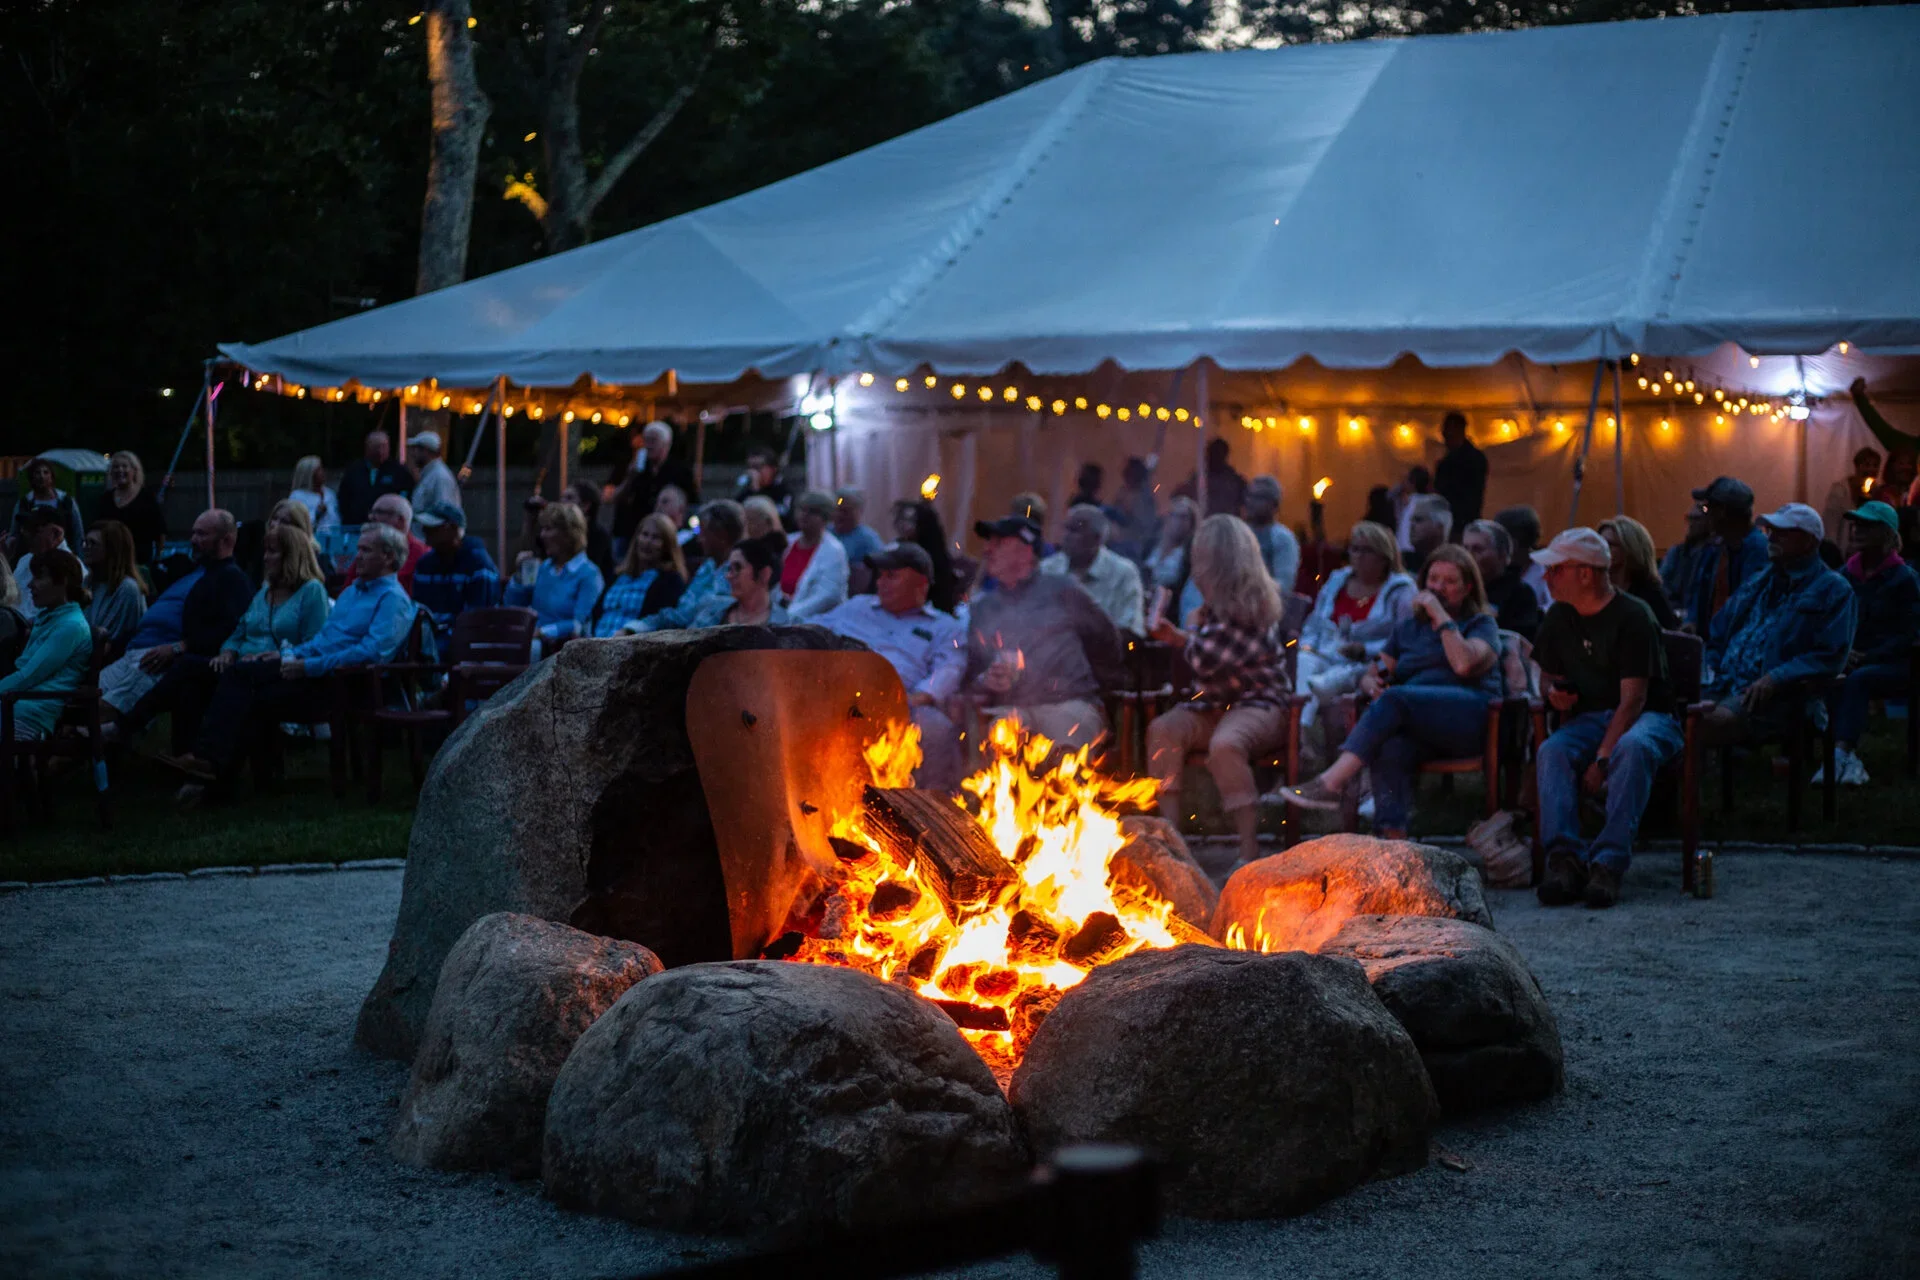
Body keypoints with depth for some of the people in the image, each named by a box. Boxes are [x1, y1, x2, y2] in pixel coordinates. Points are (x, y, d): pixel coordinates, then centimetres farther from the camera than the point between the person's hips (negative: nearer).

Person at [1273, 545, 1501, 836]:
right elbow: (1372, 676, 25)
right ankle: (1393, 841, -51)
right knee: (1391, 749, -35)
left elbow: (1463, 664, -7)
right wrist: (1372, 685, 0)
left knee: (1395, 699, -33)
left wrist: (1441, 616, -1)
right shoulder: (1408, 628, 31)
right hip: (1419, 729, 4)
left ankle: (1330, 784, -43)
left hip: (1469, 717, -4)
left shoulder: (1481, 624, 16)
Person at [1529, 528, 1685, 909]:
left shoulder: (1633, 616, -10)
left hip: (1646, 717, -5)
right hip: (1587, 718, 5)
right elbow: (1549, 675, 26)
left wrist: (1602, 759, -25)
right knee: (1551, 752, -29)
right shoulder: (1559, 618, 11)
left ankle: (1608, 863, -44)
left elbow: (1633, 699, -16)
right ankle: (1565, 859, -41)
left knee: (1632, 749, -40)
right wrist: (1554, 693, -1)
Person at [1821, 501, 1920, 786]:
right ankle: (1851, 759, -41)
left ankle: (1840, 754, -47)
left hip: (1894, 664, -4)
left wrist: (1867, 658, -18)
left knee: (1857, 679, -37)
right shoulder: (1846, 574, 10)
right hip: (1853, 660, 4)